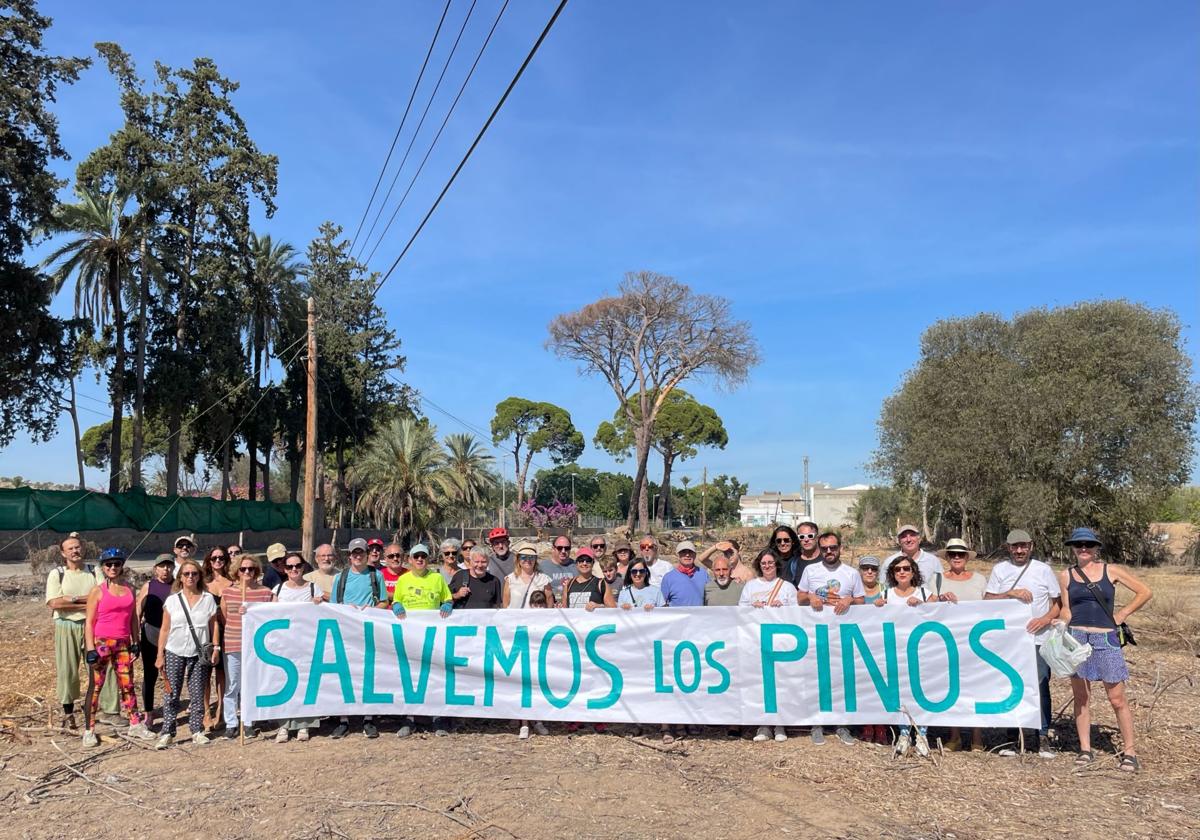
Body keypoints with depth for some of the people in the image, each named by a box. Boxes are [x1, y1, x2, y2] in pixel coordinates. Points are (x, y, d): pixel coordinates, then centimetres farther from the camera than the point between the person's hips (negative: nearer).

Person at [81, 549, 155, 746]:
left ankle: (136, 725, 15)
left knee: (127, 685, 9)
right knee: (95, 686, 2)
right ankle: (89, 730, 11)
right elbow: (89, 621, -5)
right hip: (101, 643, -4)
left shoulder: (129, 589, 8)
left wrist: (135, 643, 7)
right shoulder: (97, 591, -4)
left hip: (123, 643, 4)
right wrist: (90, 649, -11)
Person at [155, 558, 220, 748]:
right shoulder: (172, 600, 3)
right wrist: (160, 654, 1)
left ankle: (197, 731, 13)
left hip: (199, 654, 0)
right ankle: (167, 732, 8)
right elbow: (165, 629, 4)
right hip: (175, 652, 0)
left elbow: (214, 624, 7)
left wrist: (216, 647, 0)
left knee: (197, 694, 5)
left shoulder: (208, 599, 4)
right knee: (172, 694, 0)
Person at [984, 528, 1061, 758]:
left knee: (1041, 687, 0)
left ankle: (1042, 738, 12)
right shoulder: (1000, 569, 6)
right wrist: (1011, 594, -14)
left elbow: (1059, 602, 5)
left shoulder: (1043, 570, 4)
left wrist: (1046, 619, -12)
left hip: (1039, 639, -1)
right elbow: (987, 600, 0)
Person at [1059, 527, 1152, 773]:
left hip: (1107, 640, -1)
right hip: (1077, 639, 1)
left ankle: (1129, 752, 10)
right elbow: (1065, 611, 8)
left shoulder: (1111, 571, 4)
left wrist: (1123, 614, 2)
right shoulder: (1066, 575, 7)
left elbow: (1144, 592, 9)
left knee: (1117, 699, 0)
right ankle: (1085, 750, 14)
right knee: (1081, 697, 7)